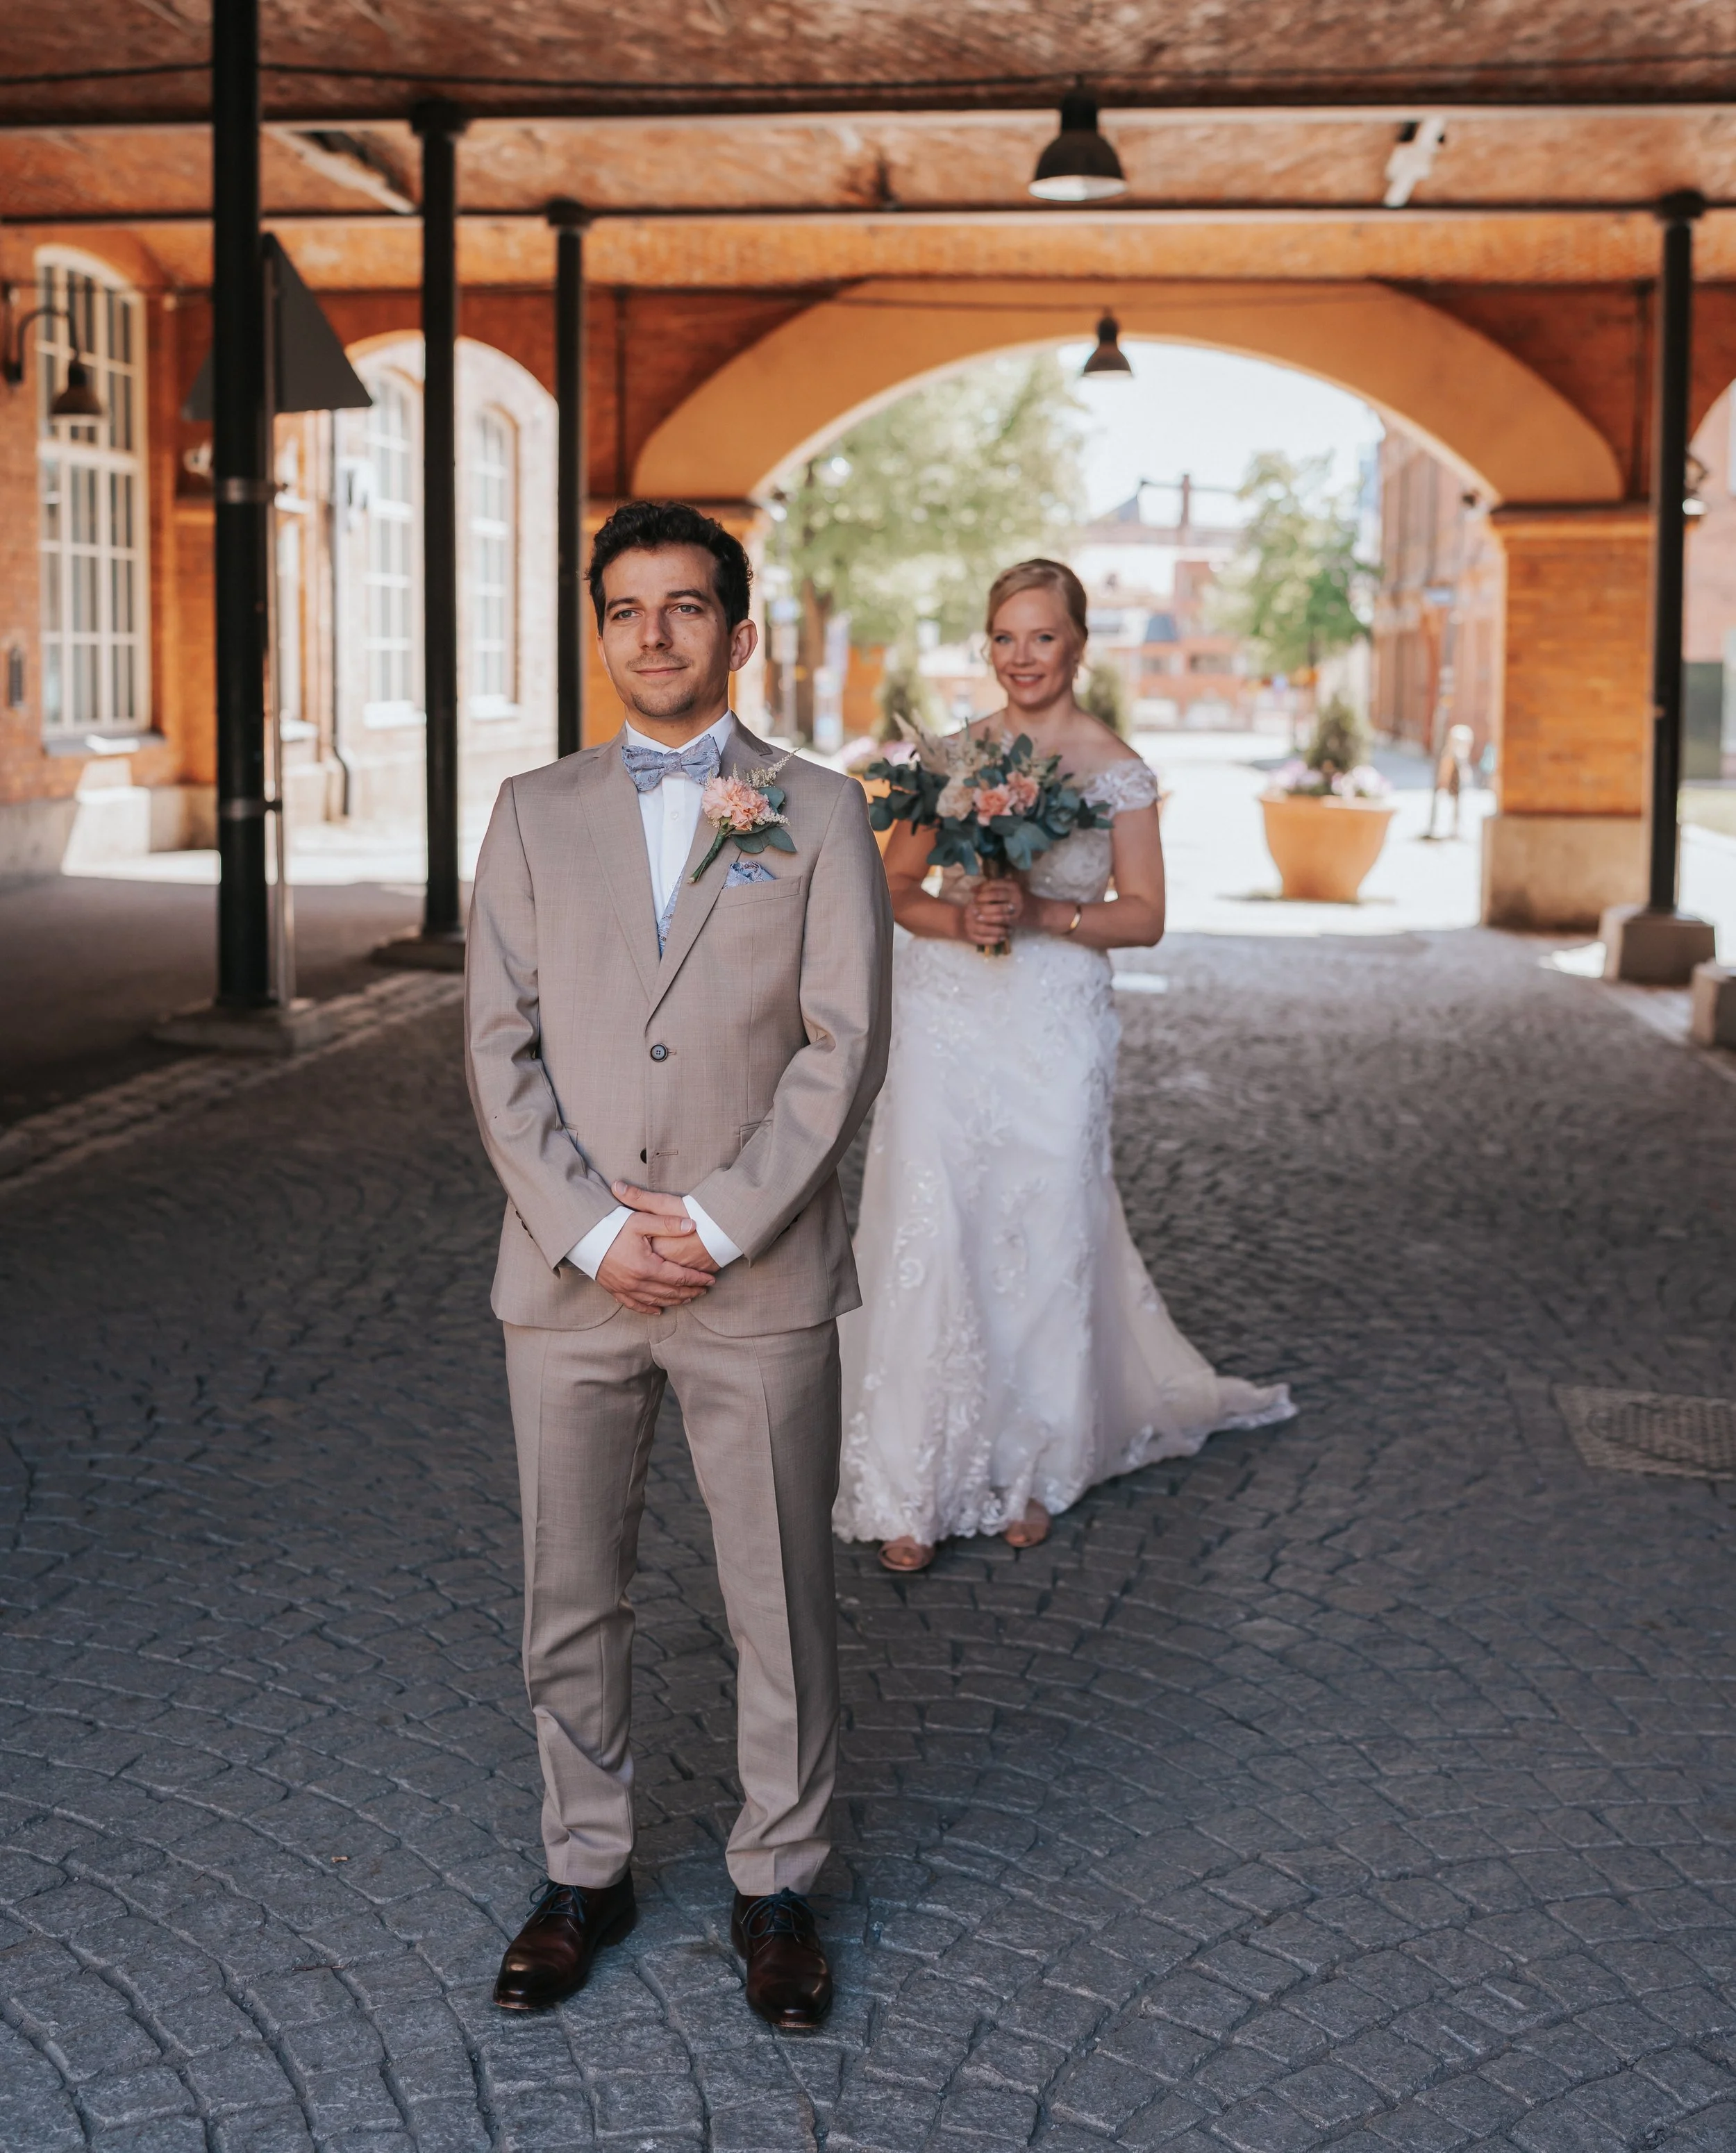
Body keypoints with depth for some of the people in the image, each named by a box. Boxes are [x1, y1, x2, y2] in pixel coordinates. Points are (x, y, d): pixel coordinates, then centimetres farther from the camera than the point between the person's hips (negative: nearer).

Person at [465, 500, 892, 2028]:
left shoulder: (818, 812, 3)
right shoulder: (536, 813, 8)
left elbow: (844, 1047, -4)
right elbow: (502, 1046, 1)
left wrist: (717, 1222, -12)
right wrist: (595, 1232, -10)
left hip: (761, 1282, -2)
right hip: (569, 1280, 2)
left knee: (783, 1605, 7)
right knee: (571, 1601, 11)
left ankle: (779, 1887, 24)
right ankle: (587, 1872, 29)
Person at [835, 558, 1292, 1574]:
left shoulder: (1117, 769, 1)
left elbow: (1145, 916, 0)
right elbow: (898, 886, 8)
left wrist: (1041, 914, -16)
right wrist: (960, 918, -13)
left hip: (1054, 1030, -1)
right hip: (943, 1022, 1)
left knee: (1044, 1235, 4)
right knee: (929, 1236, -4)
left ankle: (1029, 1468, 23)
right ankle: (914, 1488, 5)